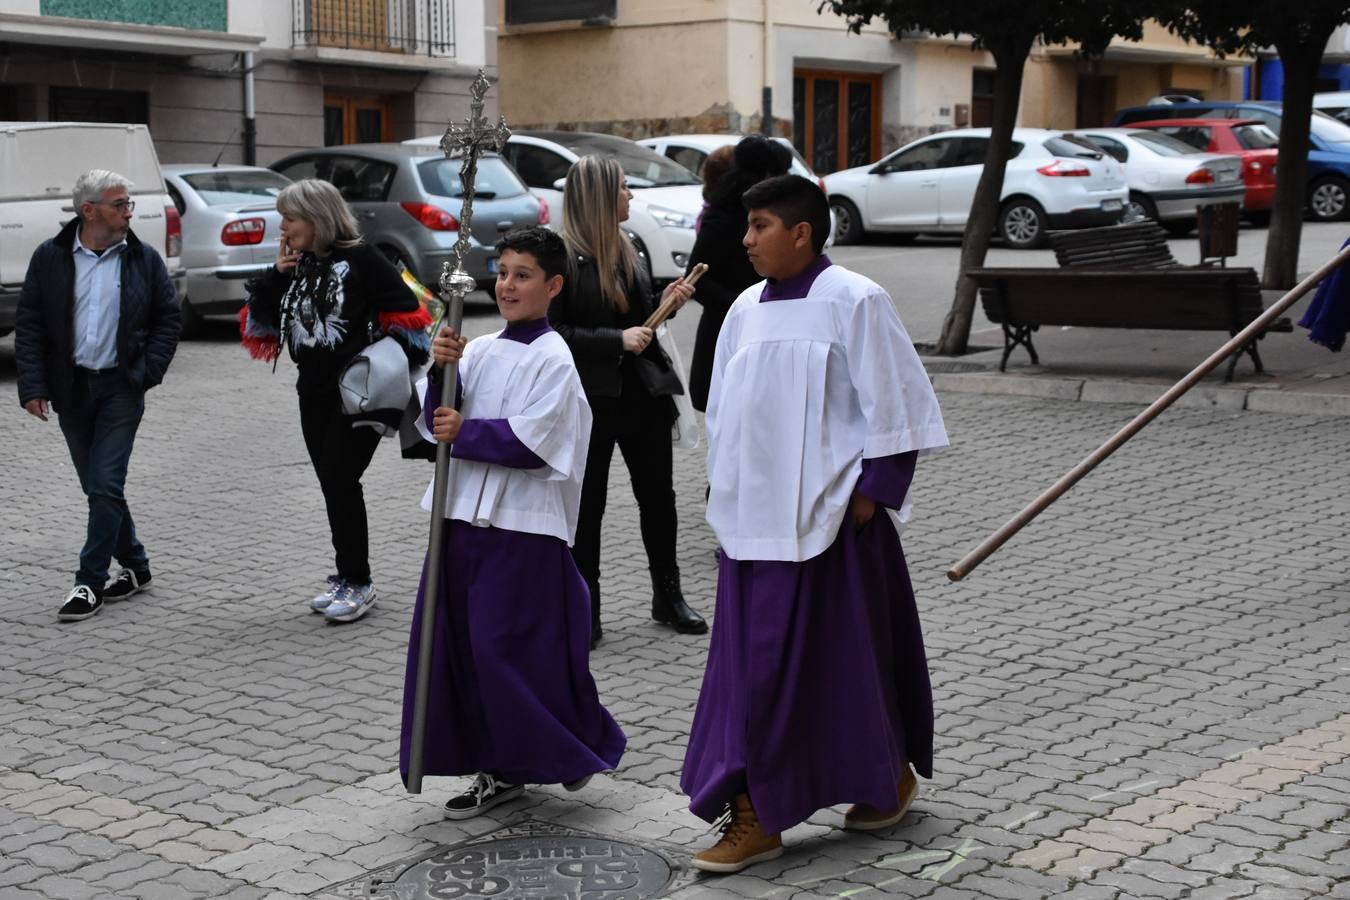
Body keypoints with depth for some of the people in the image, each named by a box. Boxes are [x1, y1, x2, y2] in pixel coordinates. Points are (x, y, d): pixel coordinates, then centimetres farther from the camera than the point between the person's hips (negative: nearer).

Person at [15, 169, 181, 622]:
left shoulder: (143, 259, 0)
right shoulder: (50, 258, 0)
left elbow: (167, 318, 5)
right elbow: (28, 324, 1)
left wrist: (147, 373, -6)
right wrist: (34, 386, -8)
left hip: (121, 388, -2)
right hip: (71, 388, 2)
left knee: (105, 486, -7)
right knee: (97, 486, 11)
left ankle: (90, 582, -1)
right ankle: (134, 567, 26)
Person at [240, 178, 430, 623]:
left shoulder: (360, 259, -11)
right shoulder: (295, 266, 8)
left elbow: (405, 311, -11)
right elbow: (258, 322, 8)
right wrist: (276, 276, -5)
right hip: (315, 391, 7)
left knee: (341, 481, -8)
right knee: (331, 485, 10)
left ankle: (356, 581, 1)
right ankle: (347, 576, 20)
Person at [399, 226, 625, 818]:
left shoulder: (553, 359, -8)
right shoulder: (480, 351, 11)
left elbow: (530, 441, -18)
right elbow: (438, 422, 6)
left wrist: (464, 434, -12)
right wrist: (440, 370, -9)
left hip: (522, 525, -7)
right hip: (464, 516, 7)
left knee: (509, 648, -4)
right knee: (460, 644, 8)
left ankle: (580, 746, 18)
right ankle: (500, 768, 20)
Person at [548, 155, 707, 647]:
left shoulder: (626, 253, 10)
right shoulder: (564, 258, -14)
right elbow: (554, 333, -19)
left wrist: (667, 302, 2)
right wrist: (617, 340, -21)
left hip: (644, 394, 7)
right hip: (592, 399, -7)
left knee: (657, 495, 14)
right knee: (587, 505, 5)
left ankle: (668, 596, 29)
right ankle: (584, 614, 15)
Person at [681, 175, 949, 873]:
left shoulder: (852, 302, -10)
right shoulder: (746, 309, 10)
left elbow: (895, 403, -10)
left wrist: (870, 495, -12)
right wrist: (729, 496, 16)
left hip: (828, 520, -6)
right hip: (757, 520, 6)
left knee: (847, 655, 4)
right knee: (751, 665, 4)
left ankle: (890, 778, 27)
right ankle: (756, 816, 12)